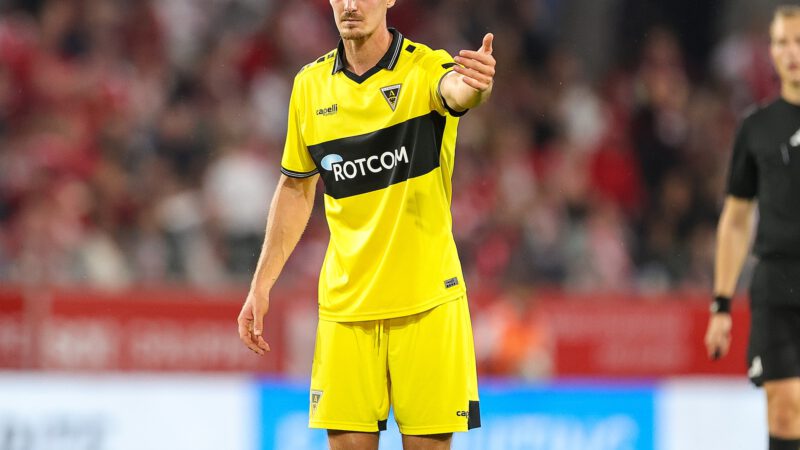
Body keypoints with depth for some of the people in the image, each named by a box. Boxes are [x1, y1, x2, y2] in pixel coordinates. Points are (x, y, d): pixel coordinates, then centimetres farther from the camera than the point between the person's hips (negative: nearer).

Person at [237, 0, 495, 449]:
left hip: (427, 298, -3)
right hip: (345, 305, 3)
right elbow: (296, 189, 16)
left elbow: (456, 90, -33)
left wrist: (475, 82, -58)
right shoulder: (310, 84, 5)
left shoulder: (426, 67, -8)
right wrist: (262, 284, 11)